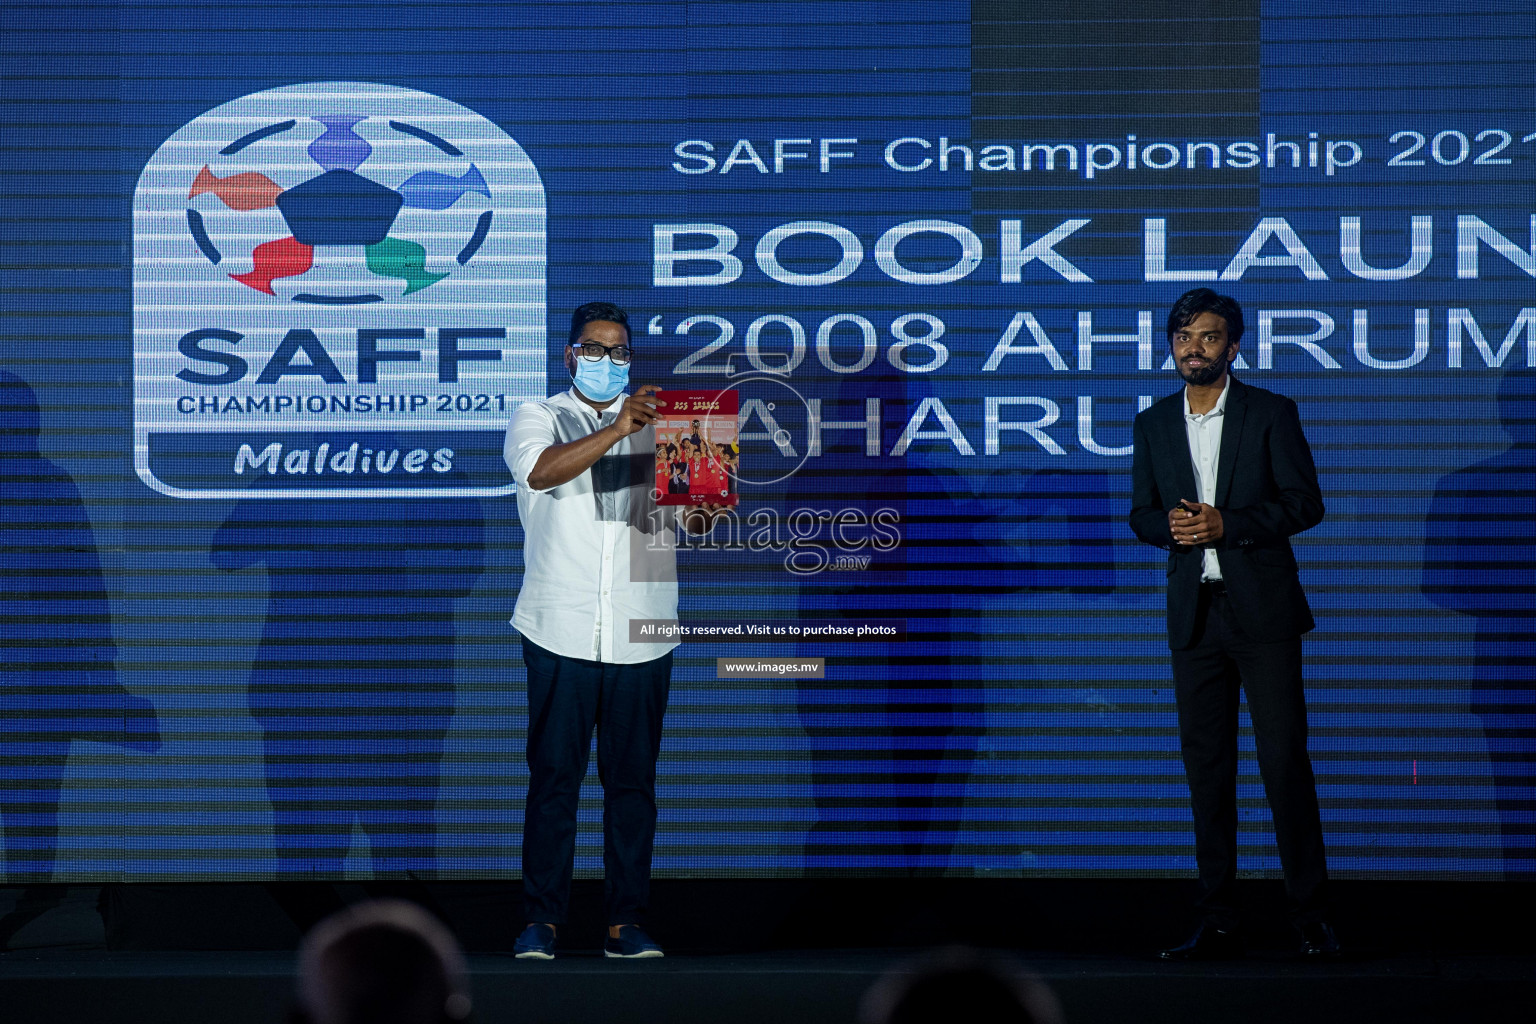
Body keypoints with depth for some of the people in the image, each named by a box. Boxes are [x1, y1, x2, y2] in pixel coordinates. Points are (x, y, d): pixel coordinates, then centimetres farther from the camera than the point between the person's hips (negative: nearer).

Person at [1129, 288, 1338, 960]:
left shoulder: (1272, 414, 0)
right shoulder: (1154, 425, 11)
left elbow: (1306, 502, -4)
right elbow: (1142, 515, 15)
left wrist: (1227, 523, -15)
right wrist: (1170, 525, -9)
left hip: (1263, 608, -4)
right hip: (1194, 614, 4)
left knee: (1284, 758, -6)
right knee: (1206, 764, 3)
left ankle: (1311, 916, 1)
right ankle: (1218, 925, 7)